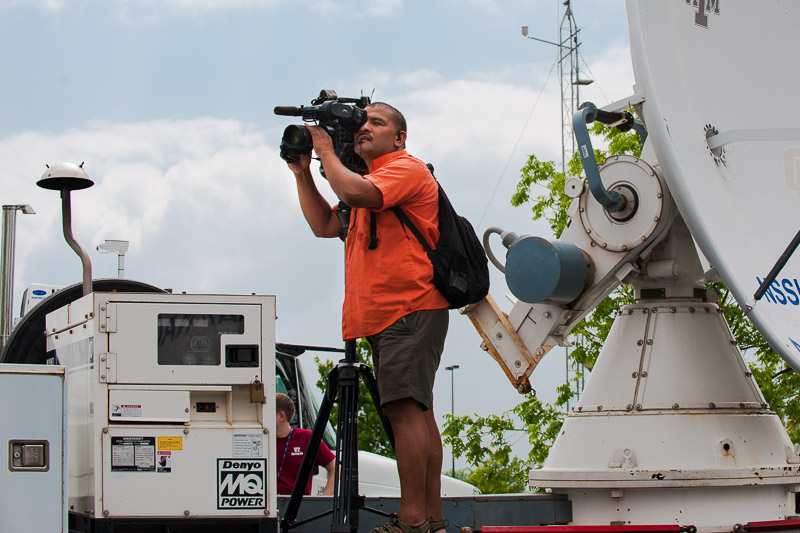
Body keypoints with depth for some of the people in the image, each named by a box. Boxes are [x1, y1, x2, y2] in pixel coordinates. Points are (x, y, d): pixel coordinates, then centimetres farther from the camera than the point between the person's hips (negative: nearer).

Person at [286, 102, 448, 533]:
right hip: (386, 317, 10)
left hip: (411, 310, -10)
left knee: (405, 407, -17)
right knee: (416, 410, 8)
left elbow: (353, 192, -21)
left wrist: (327, 152, -6)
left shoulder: (406, 169, -4)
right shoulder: (369, 182, 27)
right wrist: (302, 172, 17)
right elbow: (324, 225, 26)